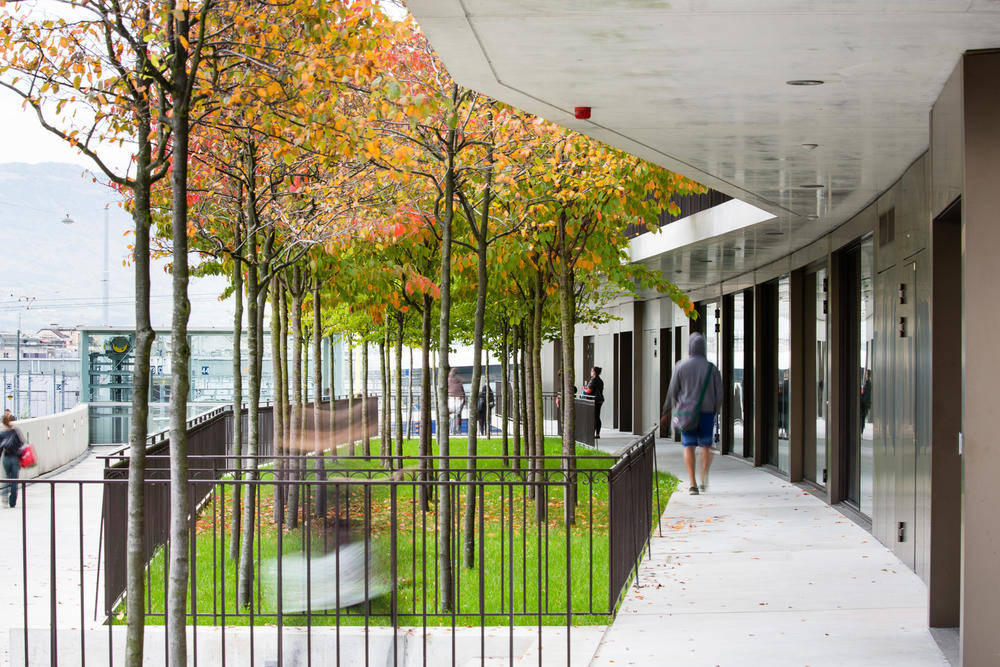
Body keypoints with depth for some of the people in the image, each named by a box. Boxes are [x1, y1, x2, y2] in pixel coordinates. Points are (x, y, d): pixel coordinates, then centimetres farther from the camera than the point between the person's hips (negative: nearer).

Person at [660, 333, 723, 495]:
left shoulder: (681, 367, -3)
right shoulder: (711, 368, -2)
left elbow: (673, 392, 1)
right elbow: (719, 392, -1)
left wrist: (667, 412, 13)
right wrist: (716, 410, 15)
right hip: (706, 411, 0)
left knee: (689, 447, 2)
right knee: (706, 445, 15)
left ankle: (692, 483, -7)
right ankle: (704, 479, 3)